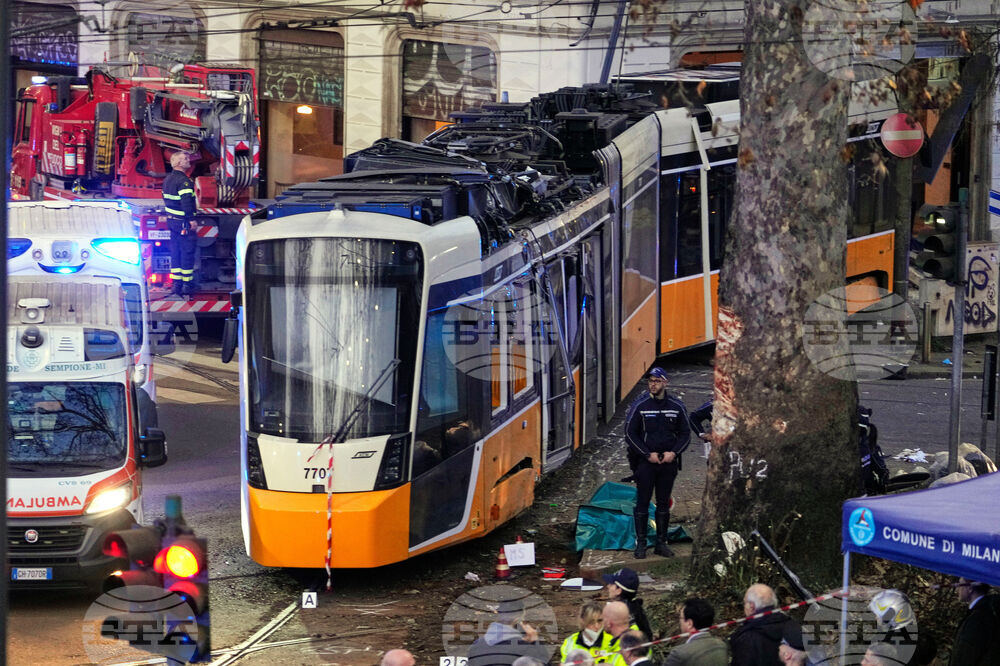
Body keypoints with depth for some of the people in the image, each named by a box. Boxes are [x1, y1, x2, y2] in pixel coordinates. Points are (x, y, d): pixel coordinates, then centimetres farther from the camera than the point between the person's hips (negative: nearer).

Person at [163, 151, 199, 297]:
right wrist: (192, 220, -24)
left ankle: (176, 284, 15)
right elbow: (186, 202, -25)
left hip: (171, 219, 9)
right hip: (183, 222, -9)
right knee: (187, 252, -2)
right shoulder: (183, 181, -18)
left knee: (175, 252, 12)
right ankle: (187, 284, 0)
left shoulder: (168, 179, 13)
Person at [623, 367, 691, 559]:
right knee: (642, 503, -2)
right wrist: (648, 454, -12)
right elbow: (630, 433, -4)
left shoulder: (677, 406, 5)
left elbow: (685, 433, 10)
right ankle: (640, 544, 2)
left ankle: (661, 543, 14)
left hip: (668, 462, 3)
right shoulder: (639, 405, -3)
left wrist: (674, 453, -7)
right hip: (645, 462, -2)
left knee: (664, 504, 8)